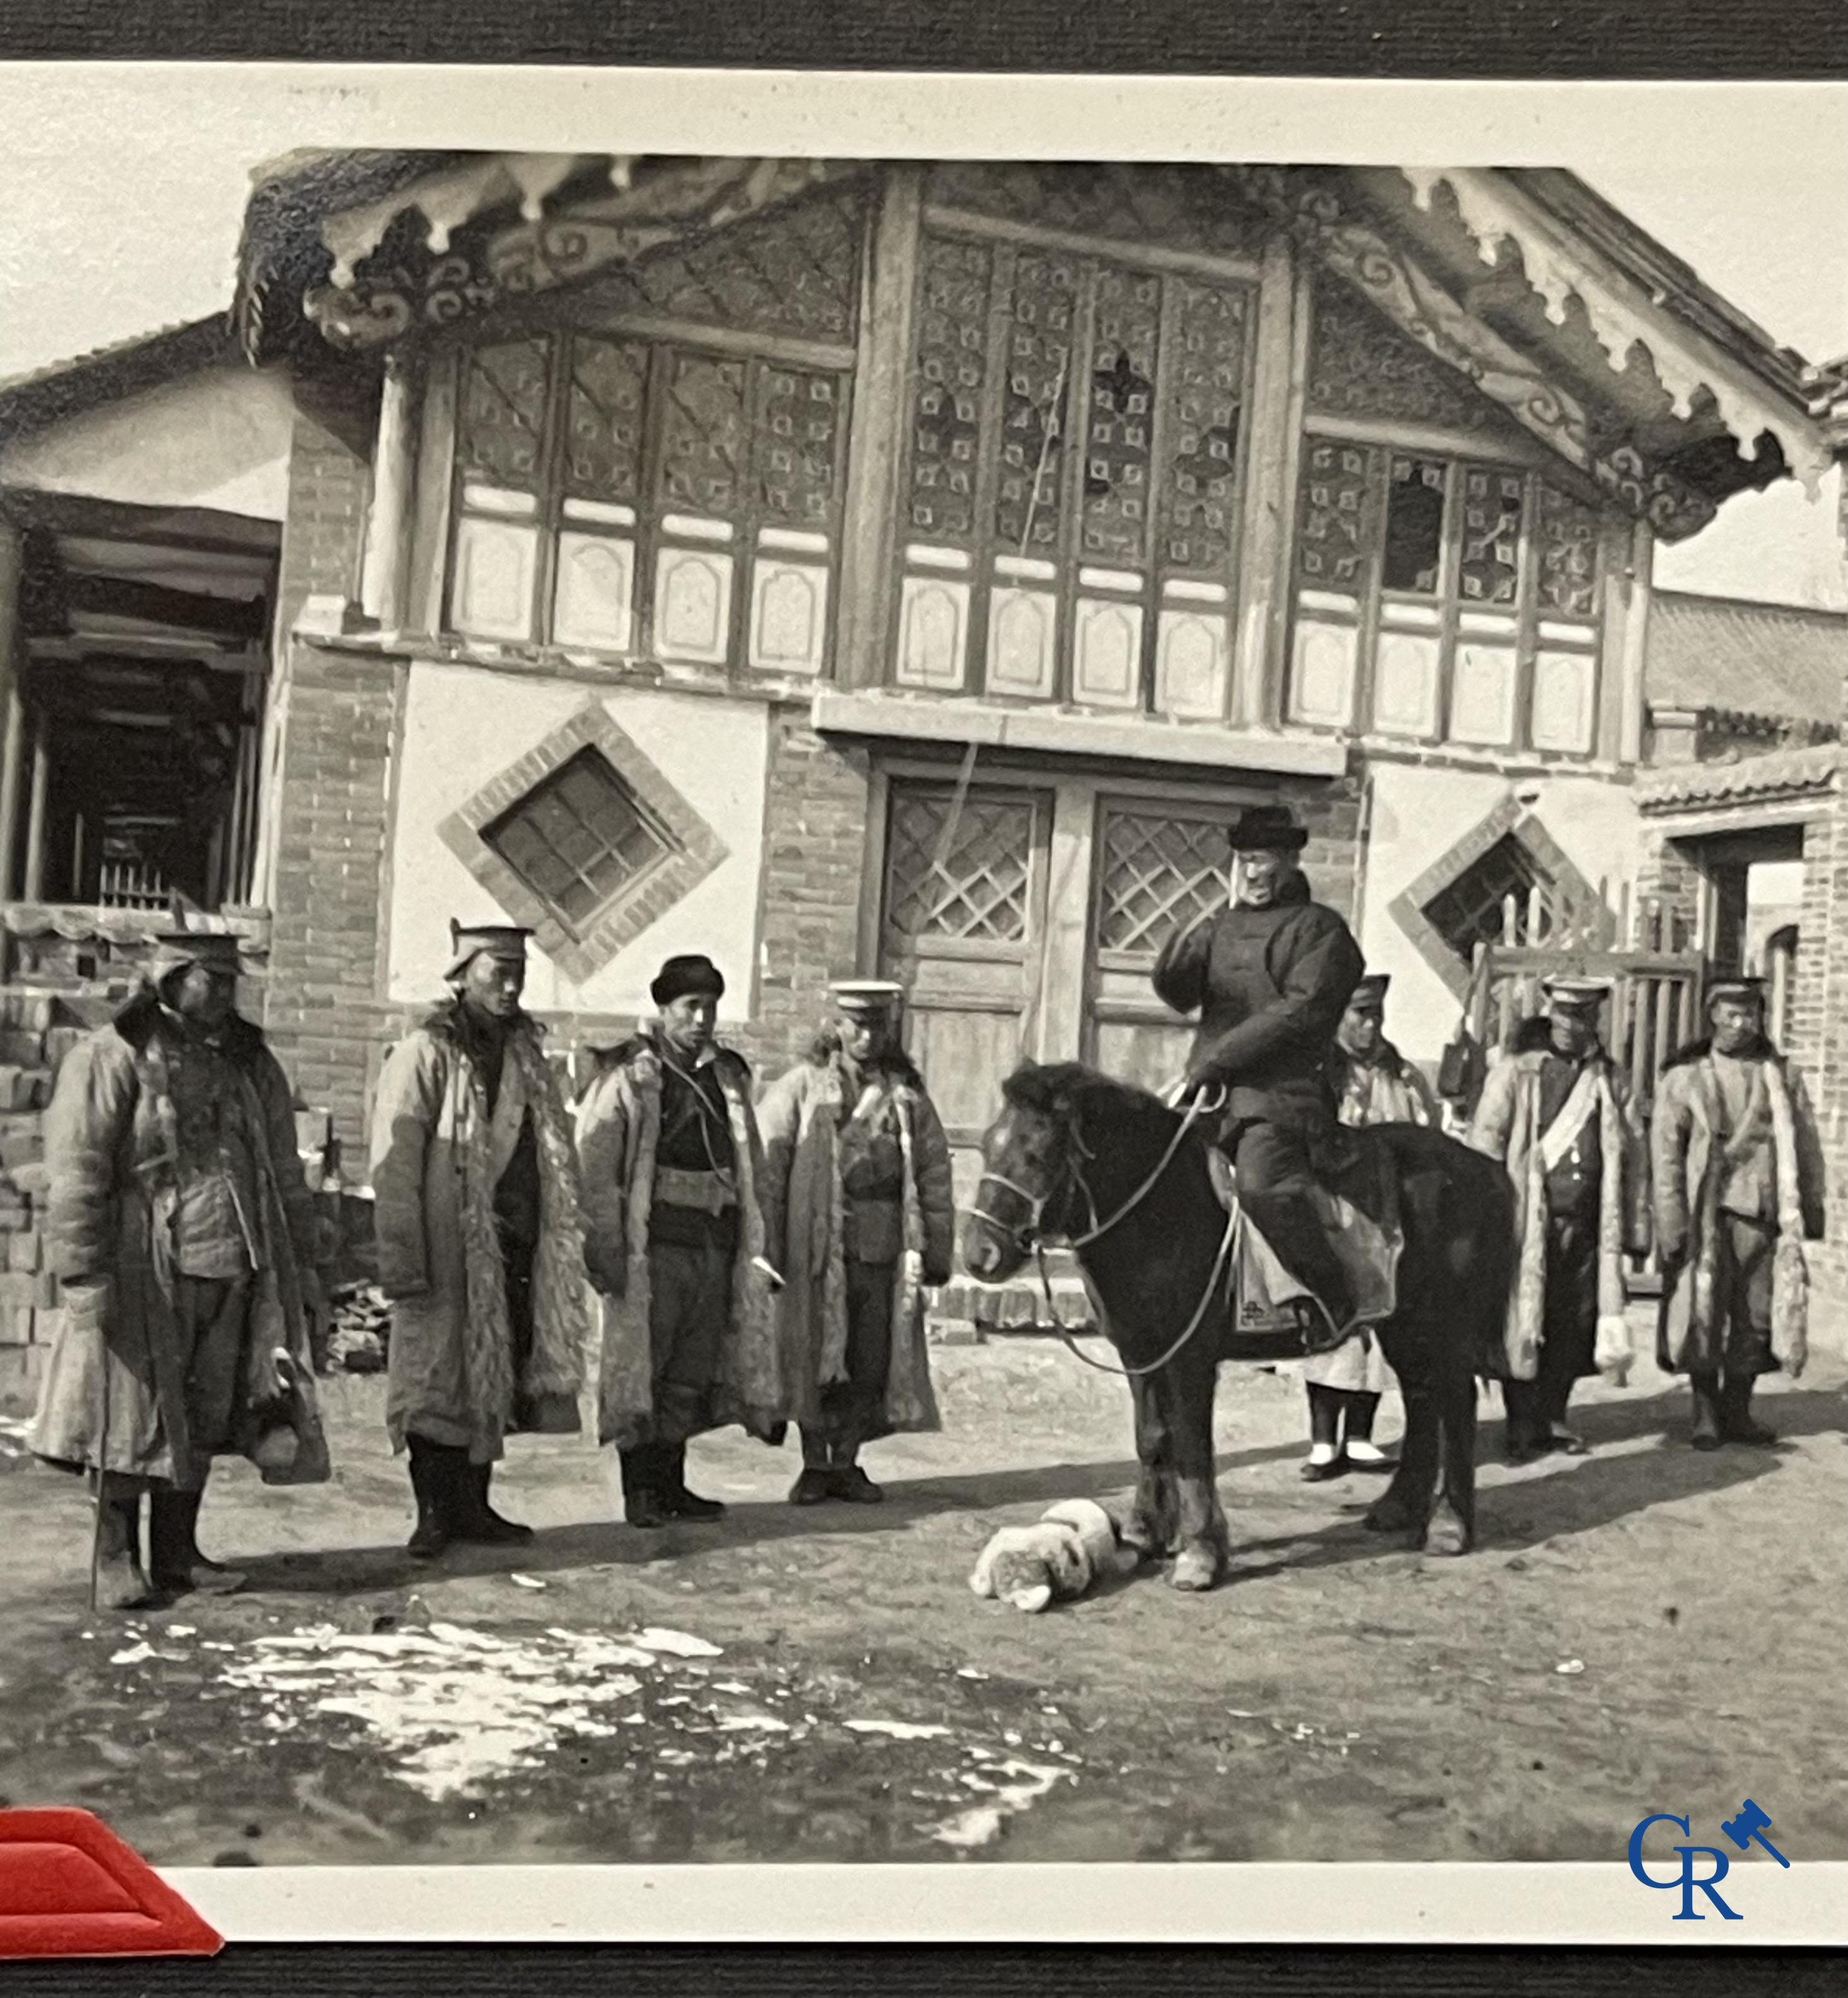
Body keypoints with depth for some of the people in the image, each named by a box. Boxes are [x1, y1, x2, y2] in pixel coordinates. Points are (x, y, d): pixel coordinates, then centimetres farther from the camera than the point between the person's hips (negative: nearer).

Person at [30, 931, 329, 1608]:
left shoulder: (252, 1063, 15)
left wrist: (302, 1267, 15)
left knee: (205, 1421, 9)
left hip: (235, 1277, 5)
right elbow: (75, 1176, -9)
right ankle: (117, 1561, 13)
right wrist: (83, 1276, -15)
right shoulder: (110, 1059, -4)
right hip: (144, 1279, -5)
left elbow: (286, 1177, 19)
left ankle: (176, 1553, 21)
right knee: (134, 1420, 0)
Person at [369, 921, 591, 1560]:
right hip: (452, 1251, -6)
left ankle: (473, 1506, 21)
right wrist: (402, 1260, -17)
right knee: (441, 1379, 2)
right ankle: (434, 1513, 12)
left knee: (497, 1380, 11)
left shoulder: (527, 1054, 13)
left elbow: (554, 1158, 18)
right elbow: (394, 1167, -12)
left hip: (518, 1251, 6)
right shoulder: (424, 1055, -8)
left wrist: (563, 1239, 12)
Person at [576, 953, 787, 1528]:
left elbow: (753, 1165, 18)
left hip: (716, 1241, 6)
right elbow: (593, 1163, -10)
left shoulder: (728, 1076, 15)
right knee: (641, 1364, -2)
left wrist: (755, 1241, 11)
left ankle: (672, 1482, 19)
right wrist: (604, 1243, -17)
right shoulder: (627, 1074, -3)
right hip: (653, 1242, -6)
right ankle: (639, 1488, 7)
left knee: (694, 1372, 10)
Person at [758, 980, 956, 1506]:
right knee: (813, 1358, 5)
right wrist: (766, 1245, -10)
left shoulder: (909, 1096, 9)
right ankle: (814, 1464, 18)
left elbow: (934, 1177, 11)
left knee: (871, 1363, 8)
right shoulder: (801, 1088, 1)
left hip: (884, 1251, 3)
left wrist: (934, 1250, 5)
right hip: (817, 1249, -3)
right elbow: (766, 1164, -4)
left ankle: (846, 1463, 22)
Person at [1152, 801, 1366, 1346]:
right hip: (1209, 1093, 7)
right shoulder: (1224, 926, 21)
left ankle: (1337, 1301, -14)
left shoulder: (1319, 928, 3)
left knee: (1263, 1185, -30)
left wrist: (1215, 1061, -14)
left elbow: (1299, 1011, -9)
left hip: (1282, 1096, -7)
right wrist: (1199, 930, -7)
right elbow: (1173, 992, 13)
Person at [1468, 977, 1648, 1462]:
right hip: (1528, 1220, -4)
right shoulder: (1516, 1069, 0)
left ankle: (1551, 1419, 22)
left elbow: (1633, 1155, 15)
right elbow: (1485, 1141, -4)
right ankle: (1522, 1429, 7)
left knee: (1575, 1325, 7)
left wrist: (1636, 1227, 10)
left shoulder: (1610, 1078, 13)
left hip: (1586, 1223, 4)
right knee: (1523, 1321, -2)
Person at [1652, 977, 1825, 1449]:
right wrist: (1671, 1223, -9)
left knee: (1758, 1318, 5)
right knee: (1704, 1316, 1)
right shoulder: (1684, 1077, 1)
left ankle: (1737, 1411, 18)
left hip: (1764, 1216, 3)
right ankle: (1705, 1415, 13)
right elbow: (1665, 1153, -3)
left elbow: (1806, 1145, 13)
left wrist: (1812, 1208, 9)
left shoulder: (1781, 1075, 9)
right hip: (1707, 1218, -2)